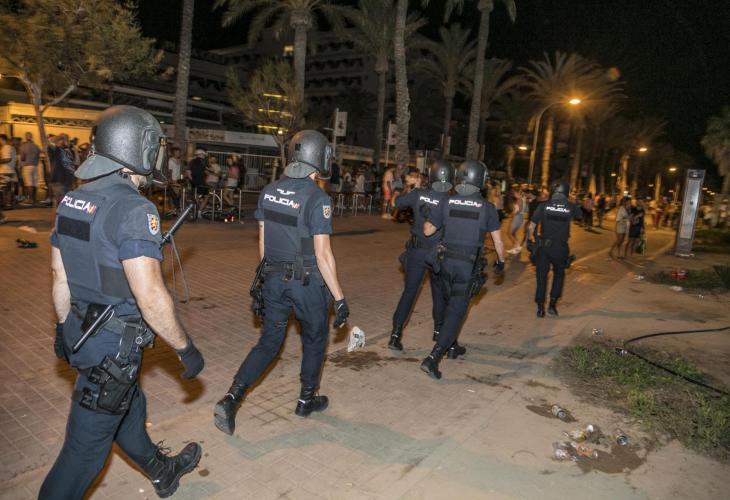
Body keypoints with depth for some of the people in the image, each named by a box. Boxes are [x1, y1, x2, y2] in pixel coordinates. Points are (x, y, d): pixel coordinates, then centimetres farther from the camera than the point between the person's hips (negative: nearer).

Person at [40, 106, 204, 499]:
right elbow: (151, 298, -28)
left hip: (81, 333, 10)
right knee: (87, 446, 8)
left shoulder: (72, 200, 3)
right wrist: (186, 349, -17)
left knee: (128, 411, 27)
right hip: (114, 347, -9)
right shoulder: (134, 209, -24)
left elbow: (59, 276, 11)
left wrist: (64, 327, 23)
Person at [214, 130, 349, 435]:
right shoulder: (317, 198, -18)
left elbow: (263, 239, 9)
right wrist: (339, 298, -14)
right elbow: (322, 254, -20)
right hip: (308, 282, -5)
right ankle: (307, 400, 33)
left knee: (269, 342, 16)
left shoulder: (269, 192, 1)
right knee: (314, 339, 18)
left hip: (274, 279, 5)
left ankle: (231, 399, 5)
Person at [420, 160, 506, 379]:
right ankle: (433, 358, -10)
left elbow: (427, 230, 2)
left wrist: (426, 219, 23)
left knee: (451, 304, 23)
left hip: (446, 261, 3)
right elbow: (497, 241, 1)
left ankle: (452, 345, 39)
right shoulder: (487, 208, -5)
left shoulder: (447, 203, -2)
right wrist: (501, 261, 17)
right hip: (468, 266, -3)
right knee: (456, 311, -2)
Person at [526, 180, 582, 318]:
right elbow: (580, 215, 20)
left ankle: (540, 307, 12)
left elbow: (531, 226, -8)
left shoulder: (544, 206, -8)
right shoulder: (570, 207, -4)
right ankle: (552, 304, 15)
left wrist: (532, 237, 11)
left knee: (542, 276, 10)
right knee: (559, 274, 21)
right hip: (561, 248, 1)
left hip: (544, 247, -1)